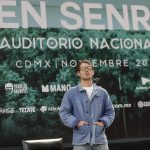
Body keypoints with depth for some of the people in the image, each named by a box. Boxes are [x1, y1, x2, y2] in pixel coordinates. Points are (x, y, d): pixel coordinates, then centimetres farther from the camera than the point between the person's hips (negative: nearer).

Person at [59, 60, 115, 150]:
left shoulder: (102, 92, 12)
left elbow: (110, 111, 14)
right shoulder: (70, 93, 5)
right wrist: (76, 122, -12)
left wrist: (104, 122, -4)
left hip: (100, 139, 3)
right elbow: (64, 112, 2)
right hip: (81, 140, -2)